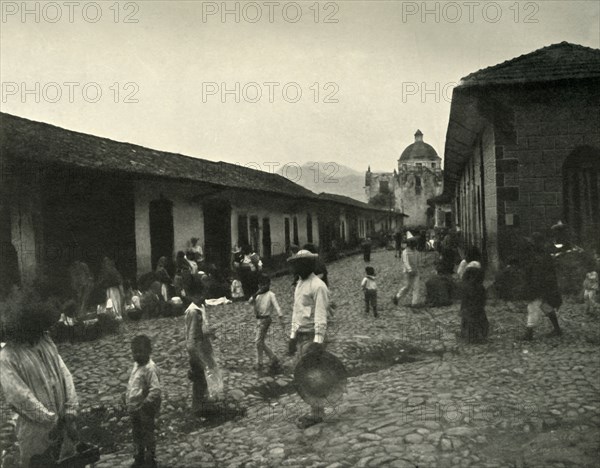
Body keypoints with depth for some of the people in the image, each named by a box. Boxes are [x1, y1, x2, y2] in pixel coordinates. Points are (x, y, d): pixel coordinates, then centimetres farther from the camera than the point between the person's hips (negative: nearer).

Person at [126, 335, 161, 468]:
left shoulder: (150, 368, -24)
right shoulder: (136, 364, 3)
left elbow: (155, 391, -30)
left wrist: (144, 405, -27)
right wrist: (128, 400, 9)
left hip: (145, 410, -8)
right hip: (134, 409, 8)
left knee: (148, 436, 11)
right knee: (136, 435, 23)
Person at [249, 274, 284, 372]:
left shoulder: (271, 294, -9)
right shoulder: (259, 294, 14)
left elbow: (276, 306, -21)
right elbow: (250, 302, 2)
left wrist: (281, 317, -34)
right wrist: (255, 294, -14)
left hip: (265, 319, -8)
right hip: (259, 319, 8)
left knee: (258, 342, -6)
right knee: (260, 342, 10)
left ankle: (259, 363, 7)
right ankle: (274, 360, 18)